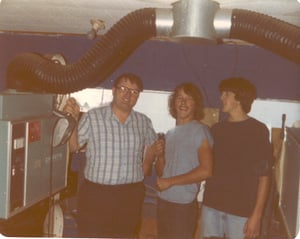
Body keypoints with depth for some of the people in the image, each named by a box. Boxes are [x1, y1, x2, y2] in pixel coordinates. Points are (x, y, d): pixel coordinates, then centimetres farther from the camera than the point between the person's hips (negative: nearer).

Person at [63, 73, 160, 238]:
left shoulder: (144, 122, 3)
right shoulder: (92, 116, -8)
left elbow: (152, 147, 20)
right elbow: (73, 147, -7)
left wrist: (142, 171, 10)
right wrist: (73, 119, -19)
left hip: (130, 195, 4)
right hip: (95, 193, -3)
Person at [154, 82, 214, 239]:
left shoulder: (200, 130, -9)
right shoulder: (170, 133, 12)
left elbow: (206, 170, -17)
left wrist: (170, 181, -14)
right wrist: (158, 156, -5)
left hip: (184, 203, -6)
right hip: (163, 201, 7)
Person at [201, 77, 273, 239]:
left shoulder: (258, 130, -5)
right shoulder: (216, 129, 10)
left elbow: (264, 177, -7)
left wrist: (257, 214, -11)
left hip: (242, 209, -4)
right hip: (211, 204, 4)